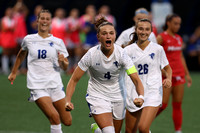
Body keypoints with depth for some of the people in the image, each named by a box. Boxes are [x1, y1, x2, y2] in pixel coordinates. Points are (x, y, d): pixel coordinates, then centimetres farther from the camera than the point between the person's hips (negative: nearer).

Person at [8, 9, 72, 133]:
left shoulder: (58, 42, 4)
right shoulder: (29, 39, 4)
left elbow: (65, 67, 5)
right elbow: (21, 54, 25)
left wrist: (62, 61, -17)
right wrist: (14, 73, 31)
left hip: (55, 84, 2)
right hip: (37, 85, -2)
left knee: (67, 121, 3)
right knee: (54, 117, -22)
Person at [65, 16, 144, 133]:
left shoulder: (121, 53, -17)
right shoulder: (91, 55, -19)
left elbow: (136, 79, -22)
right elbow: (74, 80, -11)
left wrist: (141, 96, -40)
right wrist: (68, 100, -23)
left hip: (118, 96, 3)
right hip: (97, 96, -3)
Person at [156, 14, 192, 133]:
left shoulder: (179, 39, 13)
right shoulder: (161, 37, -6)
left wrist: (187, 74, 20)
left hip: (179, 75, 6)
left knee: (178, 104, 4)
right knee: (163, 104, -8)